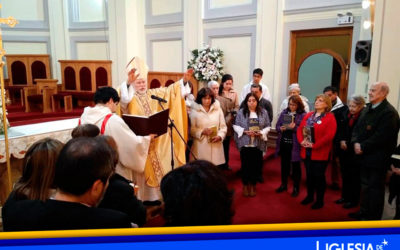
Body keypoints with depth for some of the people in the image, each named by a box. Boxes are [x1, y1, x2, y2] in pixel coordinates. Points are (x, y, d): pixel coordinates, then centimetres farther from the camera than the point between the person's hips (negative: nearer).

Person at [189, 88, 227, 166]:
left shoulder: (218, 109, 8)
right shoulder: (194, 111, 1)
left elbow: (223, 127, 10)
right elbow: (191, 129, -1)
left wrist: (220, 136, -6)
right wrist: (202, 132, -14)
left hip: (216, 146, 2)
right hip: (201, 147, -2)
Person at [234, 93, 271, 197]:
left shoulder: (263, 112, 4)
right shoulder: (241, 112, 0)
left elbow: (267, 126, 6)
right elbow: (236, 126, 1)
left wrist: (261, 132, -12)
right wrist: (245, 131, -14)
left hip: (258, 144, 1)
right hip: (245, 143, -1)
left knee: (256, 165, 5)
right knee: (245, 164, 4)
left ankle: (253, 185, 25)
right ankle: (245, 185, 23)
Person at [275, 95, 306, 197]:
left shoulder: (303, 115, -7)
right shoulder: (284, 112, 6)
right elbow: (277, 126, 8)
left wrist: (294, 127, -25)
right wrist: (281, 128, -13)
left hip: (295, 145, -4)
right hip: (283, 143, 4)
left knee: (295, 166, 9)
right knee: (284, 165, 16)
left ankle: (296, 187, 24)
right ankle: (283, 184, 32)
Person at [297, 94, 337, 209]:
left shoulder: (330, 117, -9)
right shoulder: (308, 115, 11)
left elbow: (329, 135, -18)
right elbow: (300, 129, 9)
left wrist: (314, 145, -20)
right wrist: (301, 141, -9)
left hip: (320, 152, -5)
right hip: (307, 151, 6)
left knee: (319, 176, 3)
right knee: (309, 175, 15)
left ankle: (320, 200, 18)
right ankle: (309, 196, 30)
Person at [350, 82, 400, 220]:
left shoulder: (389, 112, -18)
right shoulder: (367, 108, 10)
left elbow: (381, 137, -24)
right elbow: (357, 128, 11)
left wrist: (363, 147, -18)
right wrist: (356, 142, -5)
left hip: (377, 159, -8)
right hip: (365, 156, 8)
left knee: (375, 187, 4)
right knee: (365, 185, 20)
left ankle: (373, 217, 18)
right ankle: (364, 211, 35)